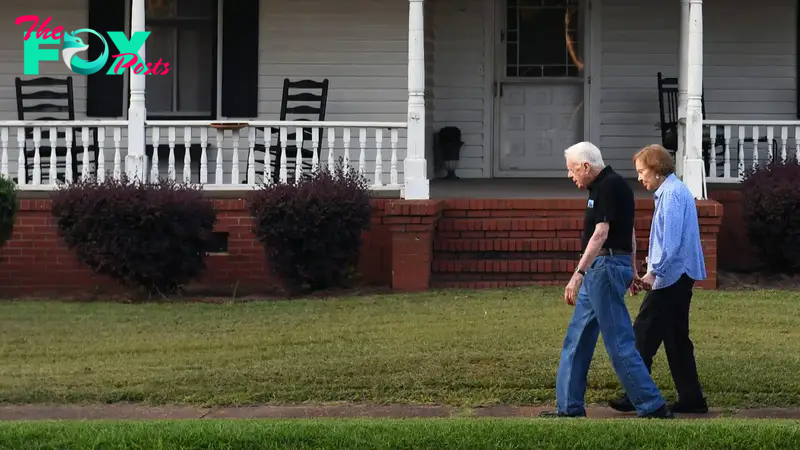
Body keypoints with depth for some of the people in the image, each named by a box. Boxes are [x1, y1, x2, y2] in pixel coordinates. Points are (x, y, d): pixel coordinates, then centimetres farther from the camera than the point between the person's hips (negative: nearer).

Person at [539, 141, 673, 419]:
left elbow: (600, 234, -23)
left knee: (619, 343, -8)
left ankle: (653, 407, -4)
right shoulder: (607, 186, 17)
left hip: (606, 268, -11)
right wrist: (633, 271, 30)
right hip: (598, 271, 11)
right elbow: (629, 232, 23)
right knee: (576, 341, 11)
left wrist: (578, 274, -28)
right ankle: (569, 407, 15)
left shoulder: (609, 187, -14)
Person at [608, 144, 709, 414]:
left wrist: (653, 273, -20)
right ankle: (691, 399, 13)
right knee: (676, 338, 12)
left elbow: (671, 240, -21)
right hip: (680, 277, 10)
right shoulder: (676, 191, 17)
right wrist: (654, 271, 19)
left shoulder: (672, 194, -14)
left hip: (671, 277, -10)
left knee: (644, 334, -7)